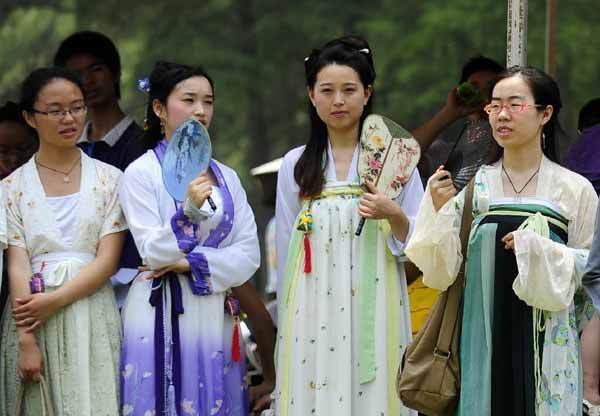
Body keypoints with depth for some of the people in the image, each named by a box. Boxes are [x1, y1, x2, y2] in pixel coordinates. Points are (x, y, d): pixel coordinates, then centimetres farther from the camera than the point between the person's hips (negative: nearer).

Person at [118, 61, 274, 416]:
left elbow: (249, 255, 2)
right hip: (163, 315, -4)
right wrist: (188, 210, -27)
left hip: (215, 314, 4)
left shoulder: (226, 177, 10)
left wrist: (190, 263, -11)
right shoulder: (142, 173, -3)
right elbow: (154, 254, -12)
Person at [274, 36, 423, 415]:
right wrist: (289, 316, 13)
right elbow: (286, 249, 14)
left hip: (373, 310, -1)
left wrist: (394, 216, -15)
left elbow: (419, 246, 4)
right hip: (313, 312, 2)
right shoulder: (295, 165, 9)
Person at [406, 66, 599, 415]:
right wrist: (439, 212, -12)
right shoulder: (471, 186, 4)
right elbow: (440, 274, 2)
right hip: (483, 341, 1)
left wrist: (538, 249, -13)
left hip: (546, 343, -1)